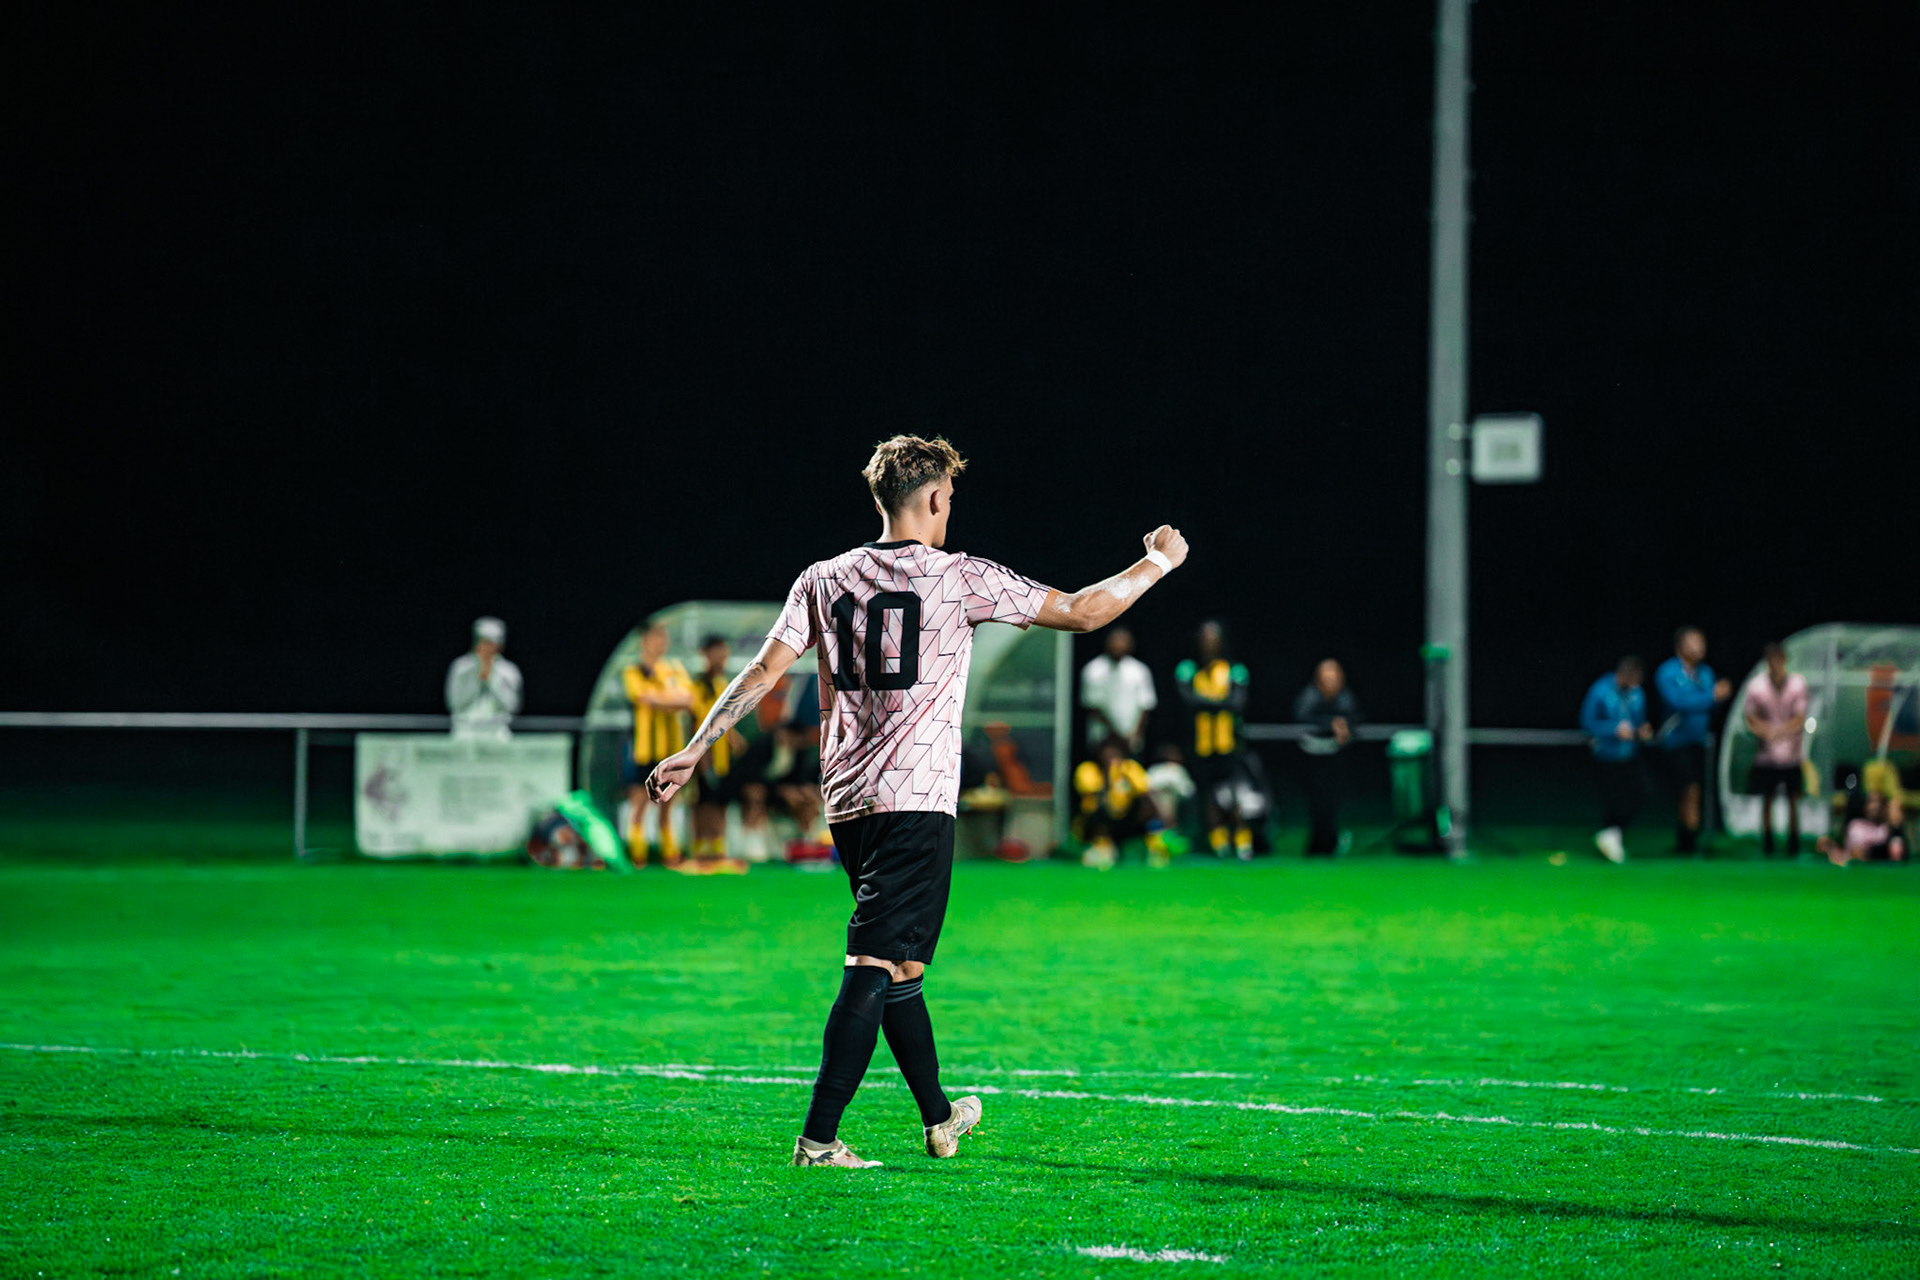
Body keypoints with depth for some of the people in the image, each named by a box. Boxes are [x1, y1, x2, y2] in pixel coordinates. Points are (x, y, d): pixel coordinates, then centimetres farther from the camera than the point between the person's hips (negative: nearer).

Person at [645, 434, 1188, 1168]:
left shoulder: (823, 581, 9)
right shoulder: (960, 579, -3)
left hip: (845, 804, 6)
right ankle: (817, 1138, -17)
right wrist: (1159, 562, 15)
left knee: (898, 967, 18)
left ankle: (939, 1118, 32)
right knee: (877, 969, -10)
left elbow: (763, 671, 4)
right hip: (915, 802, -6)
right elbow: (1083, 612, 1)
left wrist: (694, 750, 8)